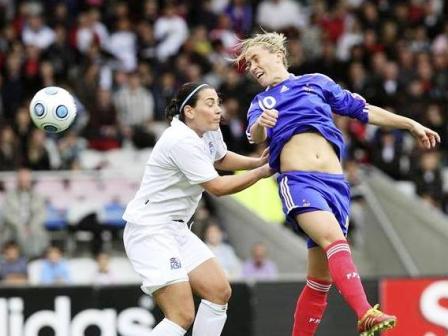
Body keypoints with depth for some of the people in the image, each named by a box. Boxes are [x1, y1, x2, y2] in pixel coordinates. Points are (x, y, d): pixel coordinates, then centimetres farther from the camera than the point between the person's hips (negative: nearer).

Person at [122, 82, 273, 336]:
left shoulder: (210, 131, 5)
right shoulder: (182, 141, -22)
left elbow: (220, 159, 29)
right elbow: (217, 187, -18)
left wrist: (257, 161, 12)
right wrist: (261, 172, -8)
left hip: (177, 229, 10)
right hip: (150, 231, -10)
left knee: (219, 292, 6)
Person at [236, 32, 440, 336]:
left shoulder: (317, 82, 21)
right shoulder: (261, 103, 19)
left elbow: (363, 111, 23)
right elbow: (256, 136, -3)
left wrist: (411, 124, 19)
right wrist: (261, 124, -26)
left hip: (335, 184, 3)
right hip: (298, 182, -3)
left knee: (321, 278, 0)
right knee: (333, 238, -30)